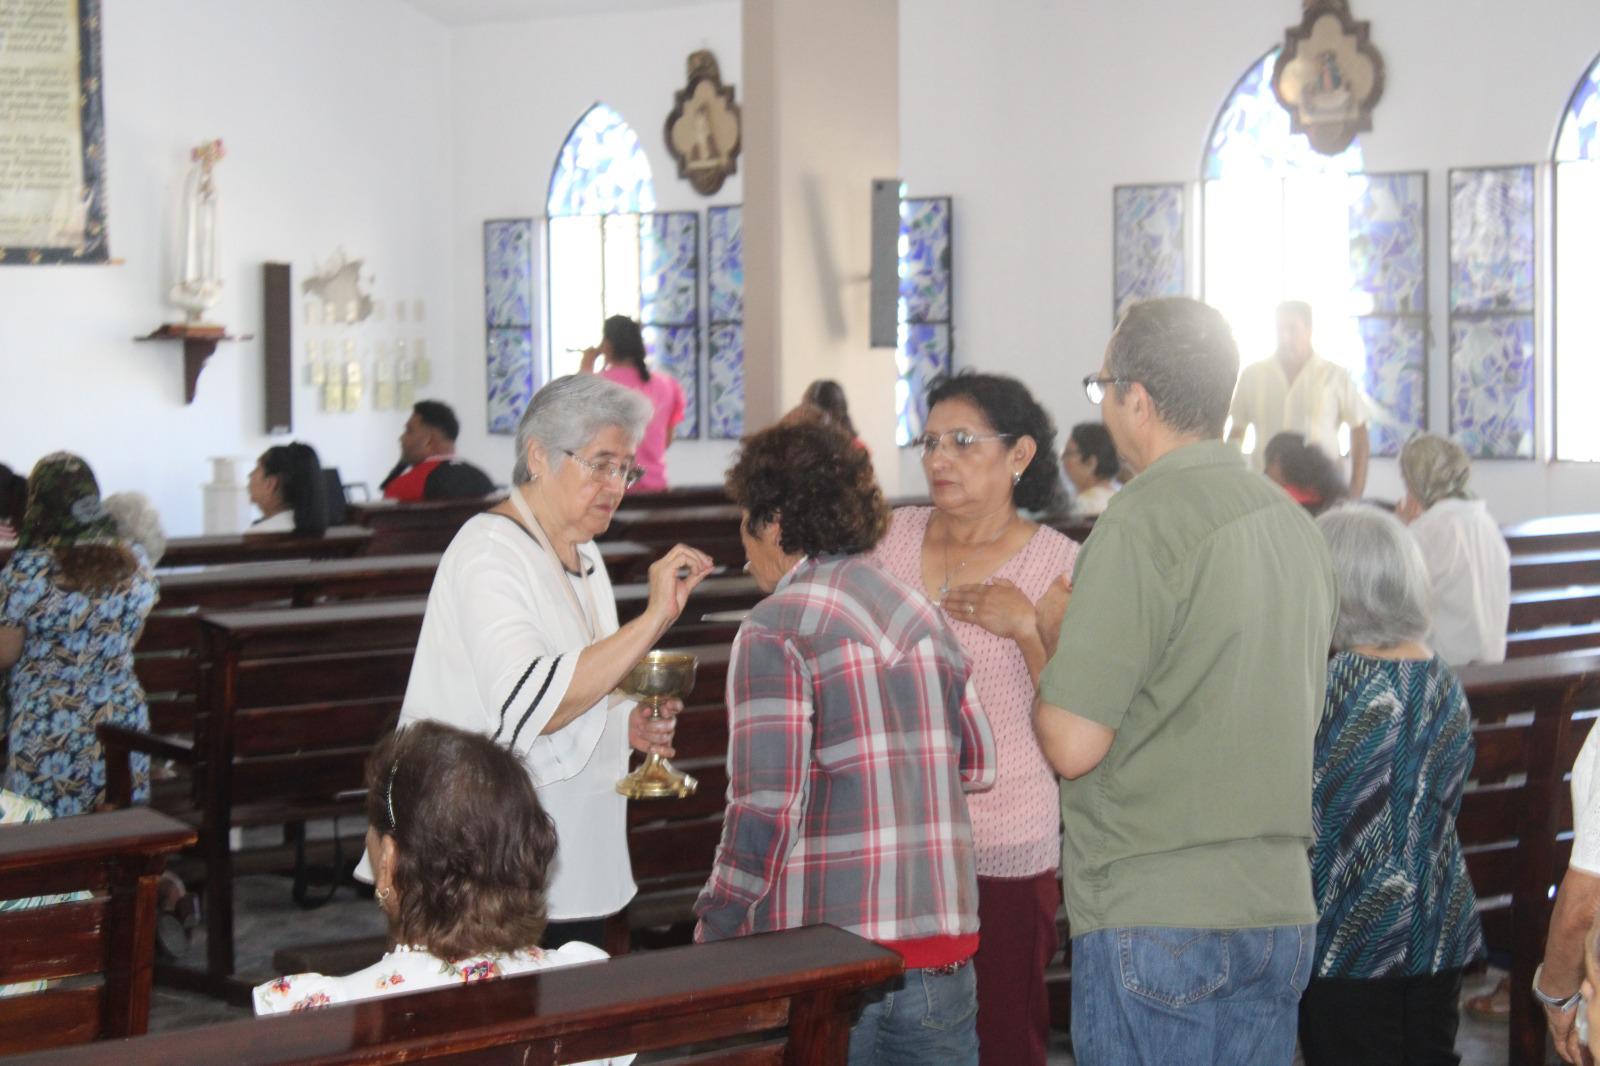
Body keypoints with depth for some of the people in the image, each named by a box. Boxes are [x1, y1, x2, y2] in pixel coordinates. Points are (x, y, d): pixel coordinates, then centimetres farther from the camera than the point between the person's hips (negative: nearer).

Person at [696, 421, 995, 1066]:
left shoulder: (775, 631, -10)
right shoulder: (920, 613, 11)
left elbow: (766, 807, -16)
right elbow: (976, 765, 16)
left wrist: (714, 933, -6)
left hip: (824, 949, -6)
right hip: (940, 940, 6)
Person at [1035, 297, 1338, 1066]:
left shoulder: (1140, 525, -14)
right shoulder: (1294, 524, 11)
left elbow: (1072, 747, -16)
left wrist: (1039, 649, 4)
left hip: (1155, 922, -8)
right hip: (1282, 911, 8)